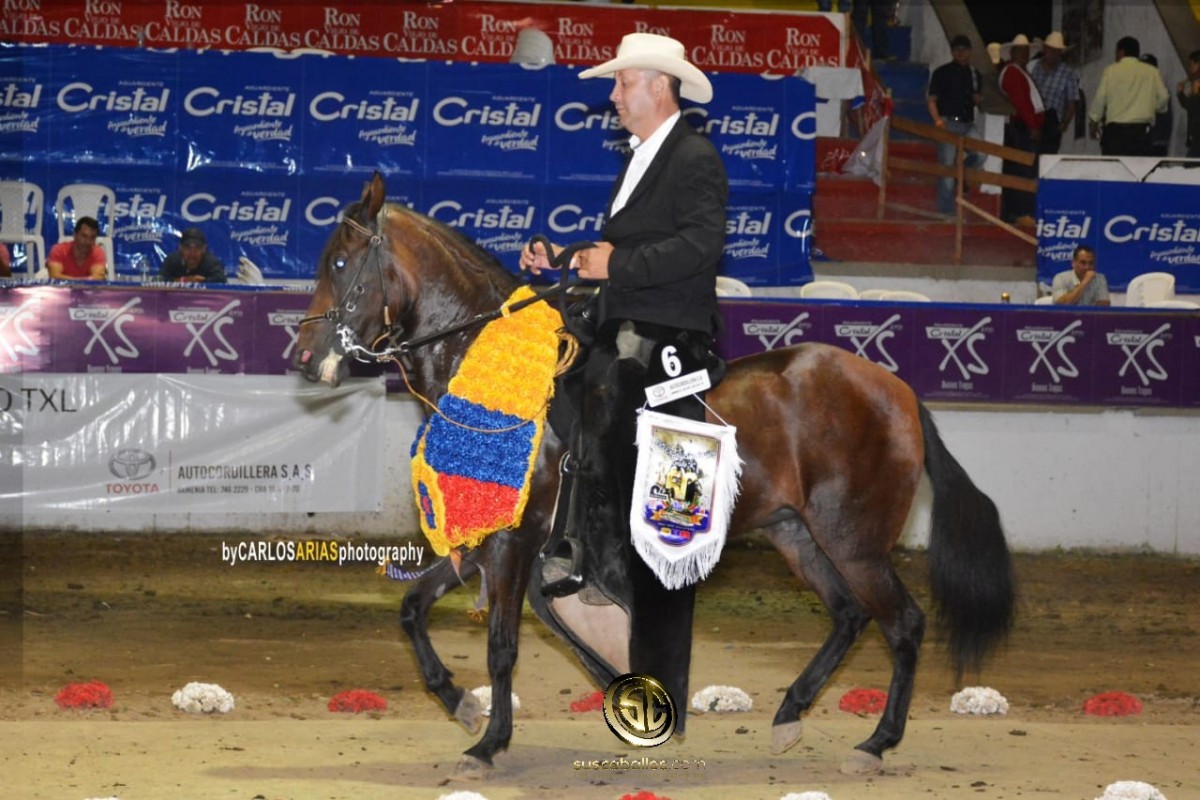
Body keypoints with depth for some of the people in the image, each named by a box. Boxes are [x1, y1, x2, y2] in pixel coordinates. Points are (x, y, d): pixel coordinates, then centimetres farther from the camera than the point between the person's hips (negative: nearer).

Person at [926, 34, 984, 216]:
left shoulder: (975, 74, 16)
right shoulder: (942, 73, 1)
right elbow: (931, 99, -1)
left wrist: (978, 99, 2)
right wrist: (938, 120, -15)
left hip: (968, 124, 4)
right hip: (949, 123, -4)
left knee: (979, 155, -20)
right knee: (947, 168, -4)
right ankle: (946, 210, 2)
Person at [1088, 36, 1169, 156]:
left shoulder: (1111, 71, 1)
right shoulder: (1152, 72, 6)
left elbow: (1100, 98, -1)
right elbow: (1163, 98, 6)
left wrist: (1094, 122, 11)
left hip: (1115, 130, -2)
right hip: (1141, 130, 2)